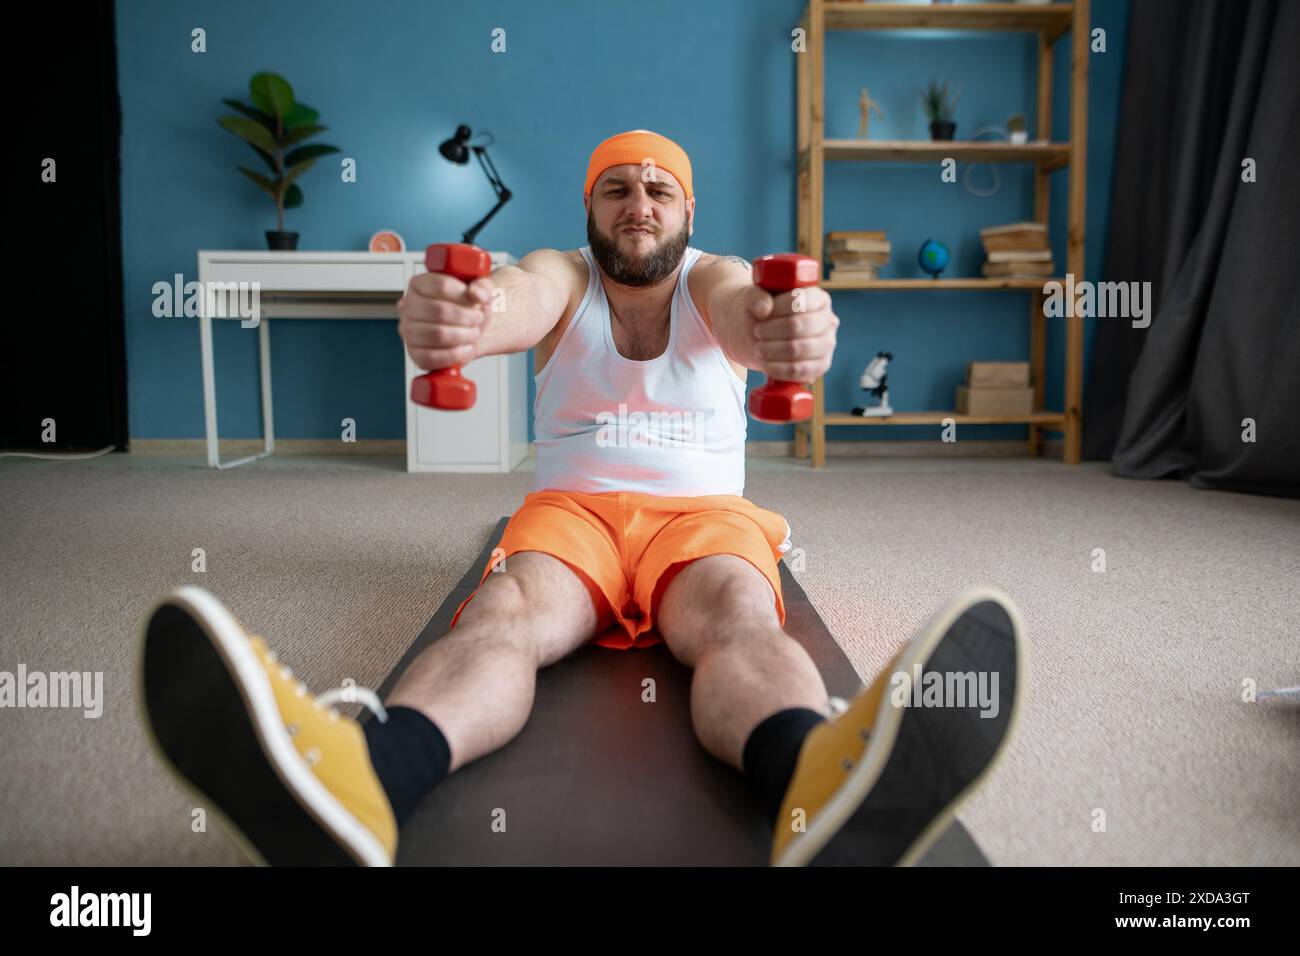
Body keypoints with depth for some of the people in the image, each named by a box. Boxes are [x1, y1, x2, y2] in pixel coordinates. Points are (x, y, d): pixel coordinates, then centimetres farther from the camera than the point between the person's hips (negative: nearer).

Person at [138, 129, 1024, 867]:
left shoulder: (714, 279, 10)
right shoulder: (563, 276, 10)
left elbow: (743, 308, -17)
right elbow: (516, 301, -17)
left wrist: (793, 327, -45)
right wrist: (453, 316, -44)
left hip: (702, 510, 0)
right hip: (570, 504, 0)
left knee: (739, 618, -35)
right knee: (505, 613, -33)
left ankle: (821, 782, -68)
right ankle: (360, 782, -64)